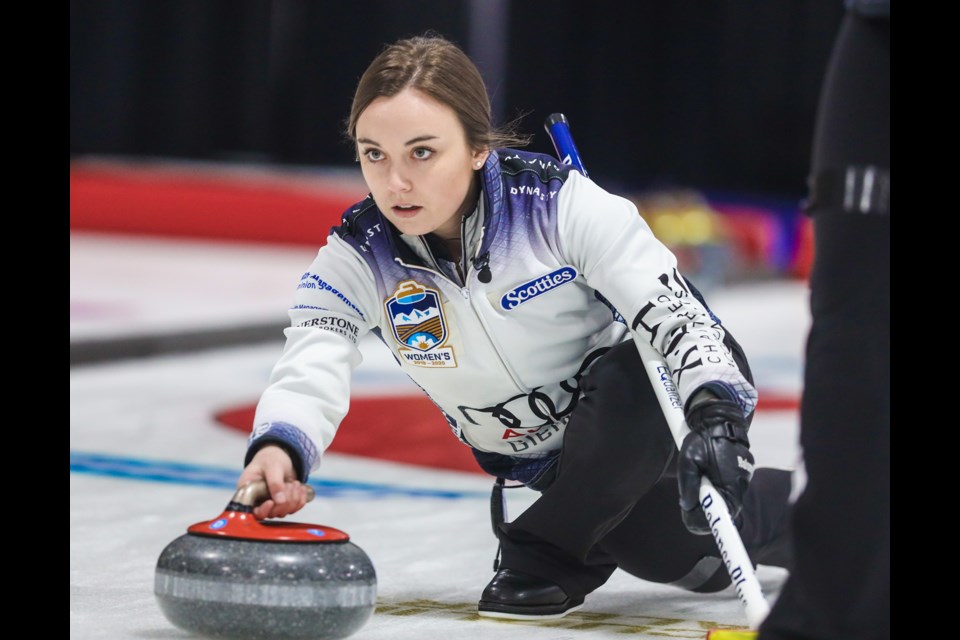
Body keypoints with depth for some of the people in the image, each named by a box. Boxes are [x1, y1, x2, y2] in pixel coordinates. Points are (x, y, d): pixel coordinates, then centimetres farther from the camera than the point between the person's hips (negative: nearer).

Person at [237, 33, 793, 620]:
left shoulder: (560, 202, -30)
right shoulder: (355, 261, -19)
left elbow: (678, 311, -31)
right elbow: (310, 371, -34)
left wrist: (716, 415, -49)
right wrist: (277, 451, -57)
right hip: (548, 458, 4)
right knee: (691, 558, 5)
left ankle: (550, 555, -14)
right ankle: (789, 513, 40)